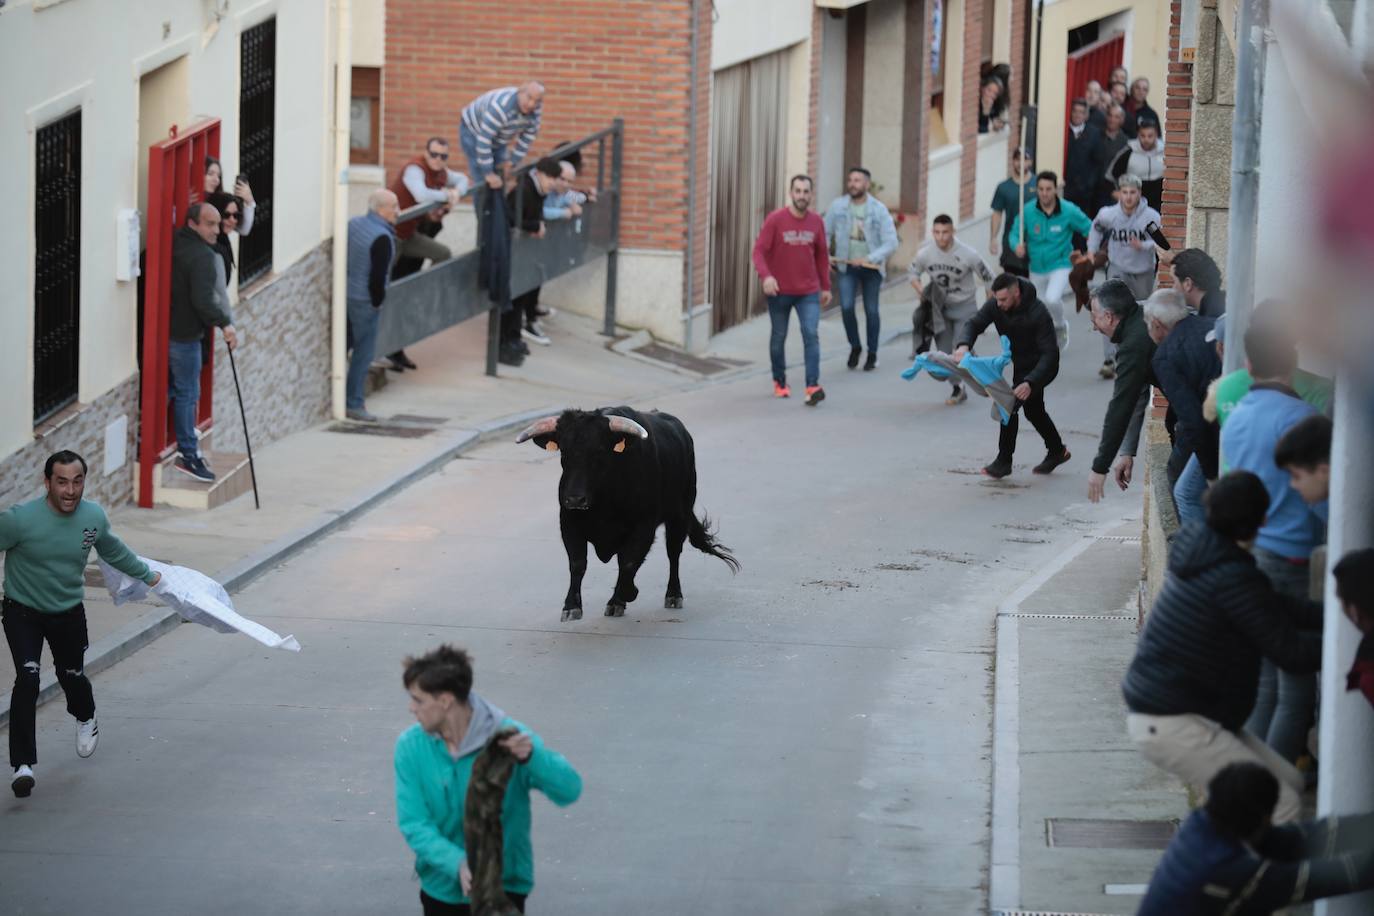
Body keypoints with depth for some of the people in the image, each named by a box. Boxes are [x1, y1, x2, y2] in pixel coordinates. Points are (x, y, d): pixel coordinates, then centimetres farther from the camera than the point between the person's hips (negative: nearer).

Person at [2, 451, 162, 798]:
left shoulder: (95, 517, -11)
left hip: (69, 613, 4)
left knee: (72, 675, 20)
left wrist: (145, 574, 27)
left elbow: (113, 550, 11)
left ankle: (86, 719, 56)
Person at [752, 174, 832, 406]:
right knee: (779, 337, 11)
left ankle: (813, 387, -19)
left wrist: (826, 287, 12)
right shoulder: (775, 219, -9)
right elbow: (759, 250, -12)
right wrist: (765, 276, -29)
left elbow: (822, 256, 11)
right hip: (779, 291, -1)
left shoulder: (817, 222, 1)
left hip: (808, 292, 1)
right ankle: (779, 382, 29)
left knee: (811, 334, -13)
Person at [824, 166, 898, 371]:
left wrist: (870, 258, -24)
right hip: (847, 266, 1)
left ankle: (872, 354, 21)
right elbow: (826, 233, 6)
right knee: (846, 307, -12)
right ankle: (855, 347, 11)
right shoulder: (838, 206, -4)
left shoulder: (879, 210, -9)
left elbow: (891, 243, -12)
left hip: (871, 267, -1)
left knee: (871, 310, 6)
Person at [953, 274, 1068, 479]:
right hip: (1020, 364, 8)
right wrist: (963, 344, -47)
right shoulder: (995, 306, -18)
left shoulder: (1038, 313, -34)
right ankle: (1057, 451, 42)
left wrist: (1030, 383, -45)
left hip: (1040, 366, -8)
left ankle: (1004, 461, -9)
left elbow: (1049, 354, -33)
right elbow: (974, 323, -23)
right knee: (1033, 410, 21)